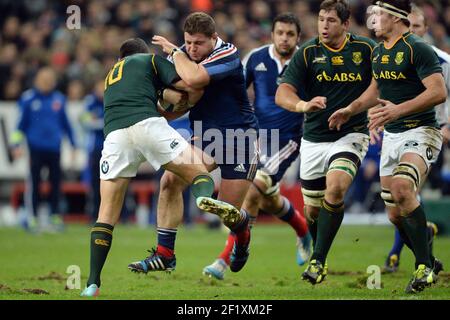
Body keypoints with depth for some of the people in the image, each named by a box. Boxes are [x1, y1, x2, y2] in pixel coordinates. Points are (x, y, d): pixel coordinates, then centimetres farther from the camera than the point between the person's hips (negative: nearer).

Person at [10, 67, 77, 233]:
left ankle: (55, 217, 13)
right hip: (35, 148, -3)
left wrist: (73, 143, 18)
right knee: (33, 183, -3)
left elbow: (65, 122, 17)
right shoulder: (28, 99, -1)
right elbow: (21, 123, 2)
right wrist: (16, 144, -5)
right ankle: (32, 218, 2)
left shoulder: (59, 99, 8)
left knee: (55, 182, 4)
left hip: (54, 148, 3)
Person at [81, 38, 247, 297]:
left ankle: (93, 284, 0)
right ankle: (206, 198, -38)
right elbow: (193, 87, 13)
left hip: (114, 133, 4)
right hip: (146, 123, -4)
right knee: (198, 172, 0)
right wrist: (186, 104, 32)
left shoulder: (112, 74, 39)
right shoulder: (152, 60, 25)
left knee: (107, 212, 8)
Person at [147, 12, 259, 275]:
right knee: (170, 181, -13)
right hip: (204, 136, 6)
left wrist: (173, 51, -25)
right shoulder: (185, 53, -3)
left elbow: (194, 78, -39)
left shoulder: (228, 54, -23)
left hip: (239, 139, -6)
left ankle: (243, 234, 36)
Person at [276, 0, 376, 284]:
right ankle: (319, 257, 36)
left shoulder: (365, 49, -3)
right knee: (313, 209, 7)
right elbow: (282, 93, -14)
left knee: (336, 189, -27)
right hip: (314, 140, 2)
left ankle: (318, 261, -20)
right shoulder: (307, 53, -5)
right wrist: (303, 105, -34)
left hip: (351, 135, -2)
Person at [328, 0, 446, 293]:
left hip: (421, 132, -9)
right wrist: (350, 110, 22)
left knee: (402, 187, -32)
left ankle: (424, 267, -24)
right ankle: (430, 264, 25)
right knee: (395, 213, 6)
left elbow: (439, 92, -22)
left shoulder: (417, 49, -13)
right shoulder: (378, 51, 13)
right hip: (391, 136, 9)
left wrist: (398, 109, -29)